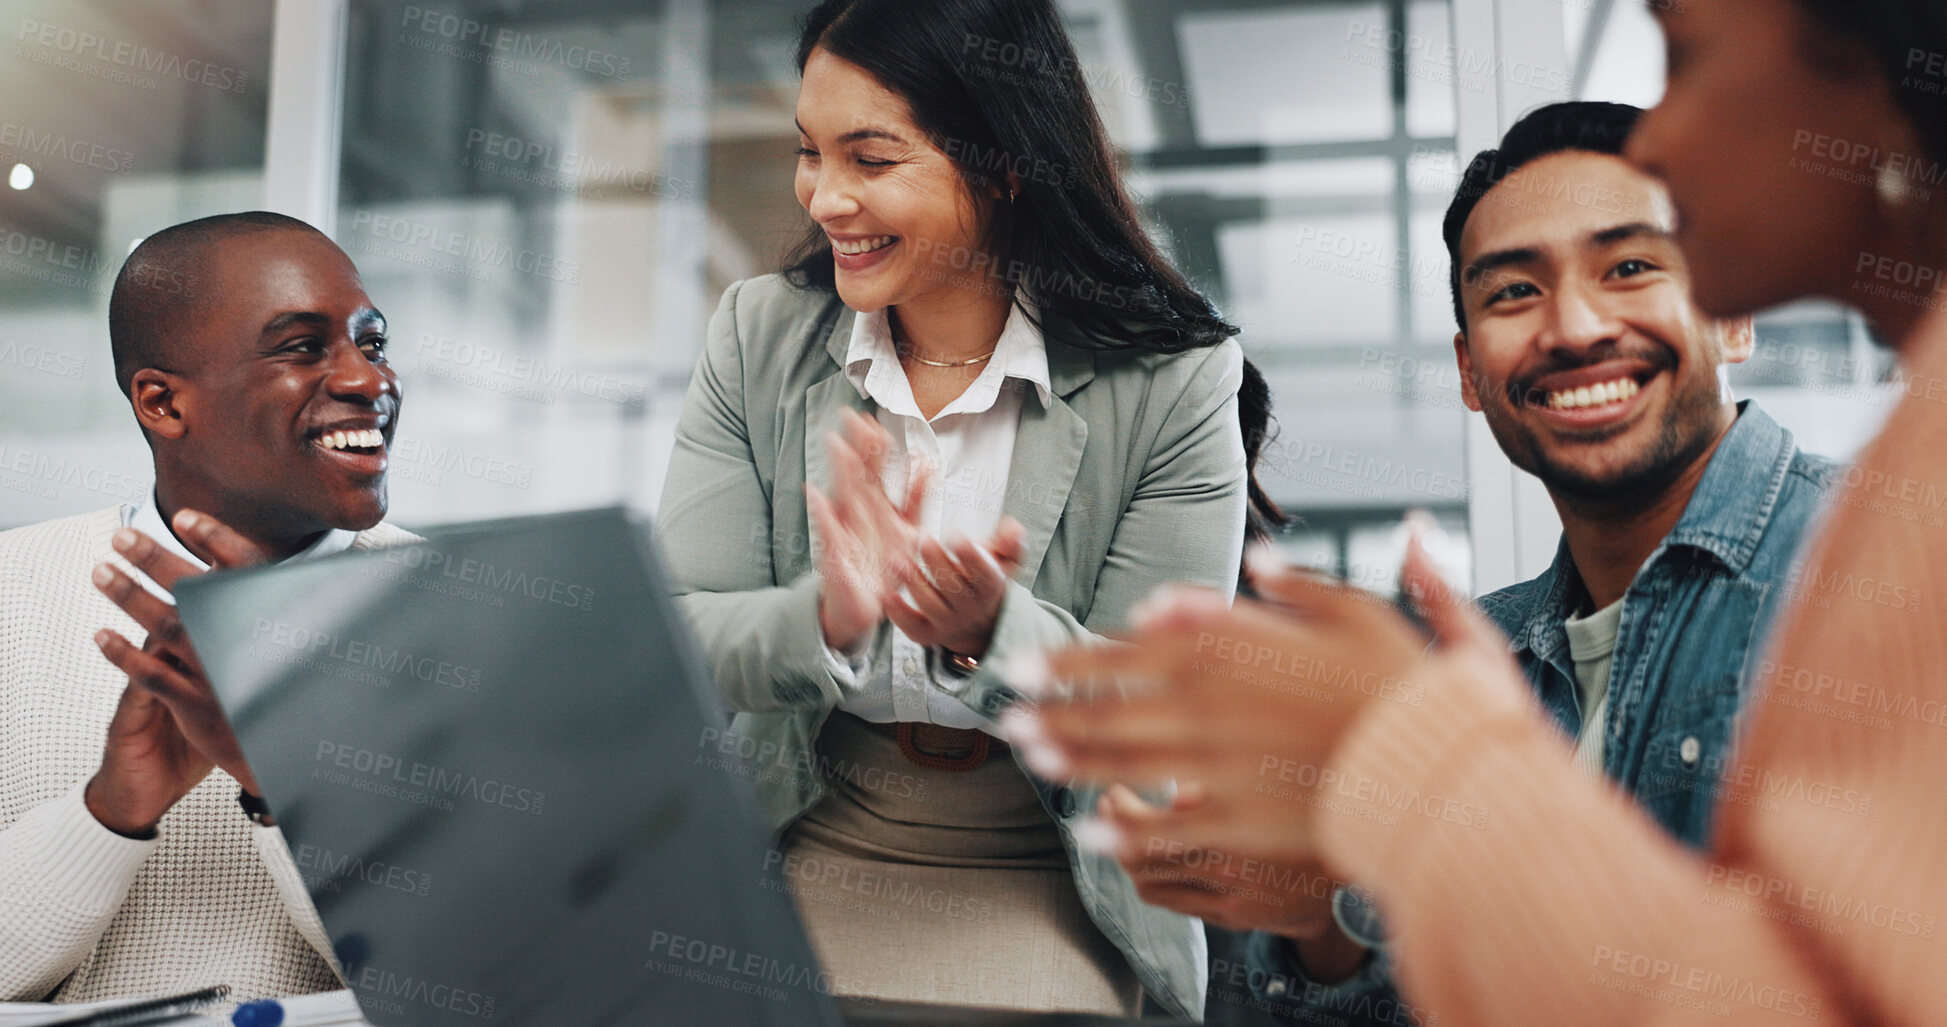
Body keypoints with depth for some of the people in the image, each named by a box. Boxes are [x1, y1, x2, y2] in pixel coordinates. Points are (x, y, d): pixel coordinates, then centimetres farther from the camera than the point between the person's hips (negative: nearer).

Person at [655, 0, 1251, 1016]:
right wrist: (825, 620, -30)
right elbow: (676, 636, -8)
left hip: (1045, 884, -1)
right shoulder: (758, 335, -3)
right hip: (804, 850, 2)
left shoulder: (1173, 381, -11)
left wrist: (993, 630, -32)